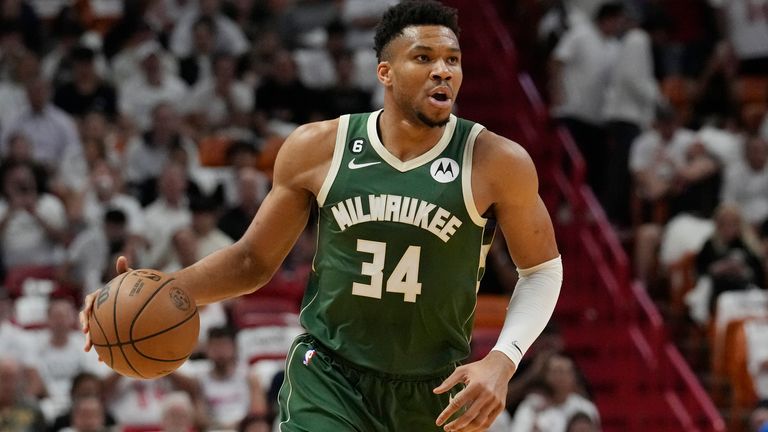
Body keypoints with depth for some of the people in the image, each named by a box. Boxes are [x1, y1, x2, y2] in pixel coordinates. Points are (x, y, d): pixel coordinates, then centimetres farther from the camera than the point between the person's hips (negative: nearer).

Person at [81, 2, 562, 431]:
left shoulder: (497, 164, -10)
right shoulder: (317, 150, -5)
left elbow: (542, 270, 2)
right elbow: (252, 261, 6)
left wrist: (502, 360, -14)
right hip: (328, 379, 0)